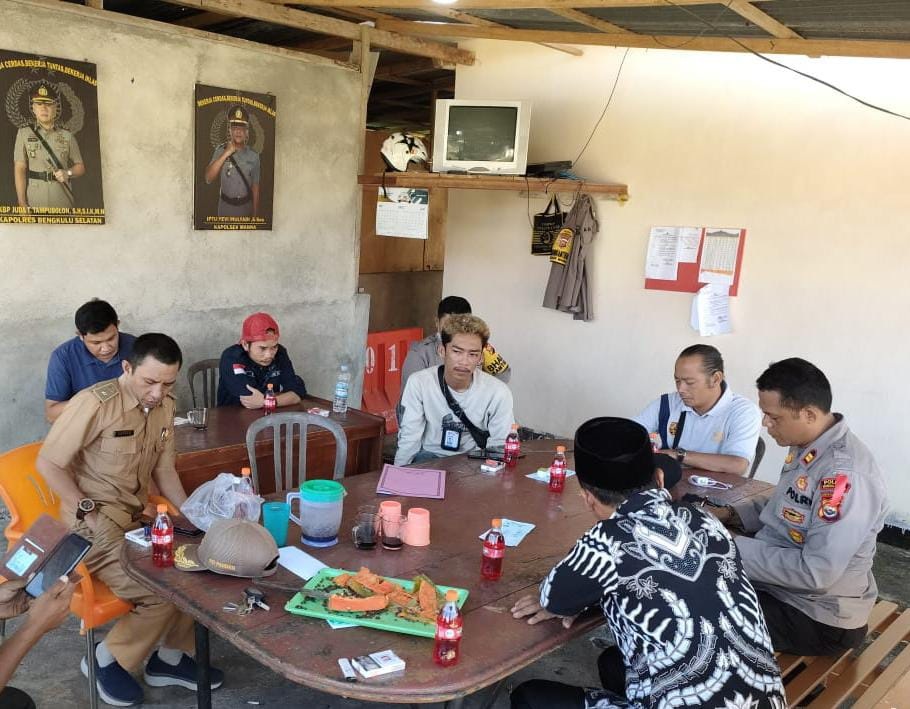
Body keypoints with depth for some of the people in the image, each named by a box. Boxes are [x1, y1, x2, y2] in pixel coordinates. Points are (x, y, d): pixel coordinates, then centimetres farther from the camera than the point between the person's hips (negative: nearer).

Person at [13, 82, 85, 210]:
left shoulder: (67, 136, 10)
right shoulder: (24, 133, 7)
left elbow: (80, 167, 15)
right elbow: (19, 169, 1)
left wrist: (68, 173, -8)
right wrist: (22, 203, -8)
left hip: (63, 202, 1)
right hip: (34, 203, -1)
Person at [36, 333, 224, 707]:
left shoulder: (164, 405, 3)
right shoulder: (95, 402, -21)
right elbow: (48, 463, -15)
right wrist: (89, 511, -18)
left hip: (140, 515, 7)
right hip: (94, 525, -7)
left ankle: (171, 657, 13)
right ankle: (107, 660, 8)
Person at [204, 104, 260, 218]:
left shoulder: (253, 156, -4)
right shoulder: (221, 150, -7)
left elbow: (255, 187, 1)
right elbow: (208, 179, -17)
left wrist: (255, 214, 0)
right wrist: (225, 154, -21)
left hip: (246, 207, 1)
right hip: (225, 207, -1)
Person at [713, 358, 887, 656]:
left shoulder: (844, 474, -30)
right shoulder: (806, 446, -1)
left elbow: (816, 572, -30)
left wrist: (734, 548, -25)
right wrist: (729, 514, 2)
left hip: (816, 615, -9)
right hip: (779, 582, 9)